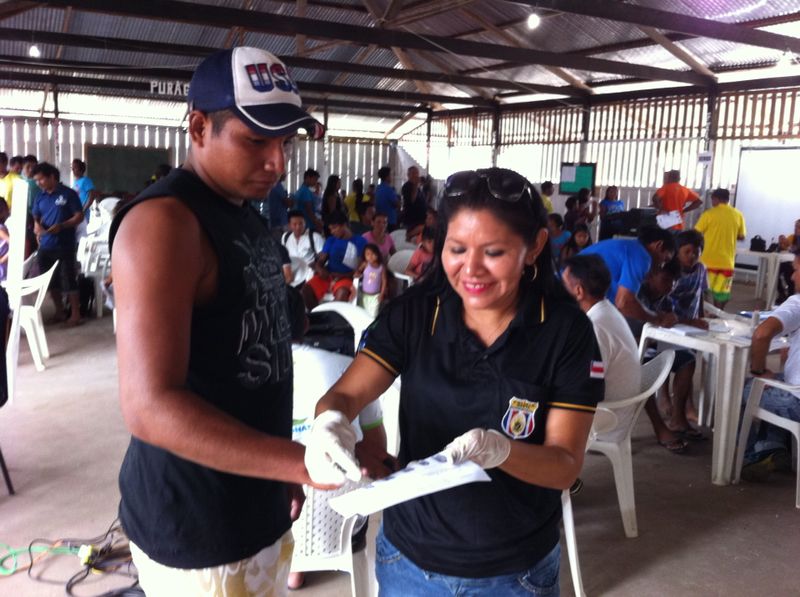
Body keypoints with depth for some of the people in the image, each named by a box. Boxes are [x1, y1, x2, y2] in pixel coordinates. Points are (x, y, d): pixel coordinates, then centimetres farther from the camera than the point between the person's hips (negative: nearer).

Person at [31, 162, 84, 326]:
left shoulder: (68, 194, -6)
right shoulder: (40, 196, 10)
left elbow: (79, 216, -8)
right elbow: (36, 217, 17)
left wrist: (61, 226, -20)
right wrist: (37, 225, -6)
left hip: (65, 246, -5)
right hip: (45, 246, 6)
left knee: (68, 280, -3)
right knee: (51, 281, 10)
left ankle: (75, 313, 7)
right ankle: (59, 311, 23)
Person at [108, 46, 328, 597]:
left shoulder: (248, 216, 8)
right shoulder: (163, 221, -21)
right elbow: (151, 406, -28)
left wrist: (284, 470, 16)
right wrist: (304, 462, -32)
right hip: (197, 530, -8)